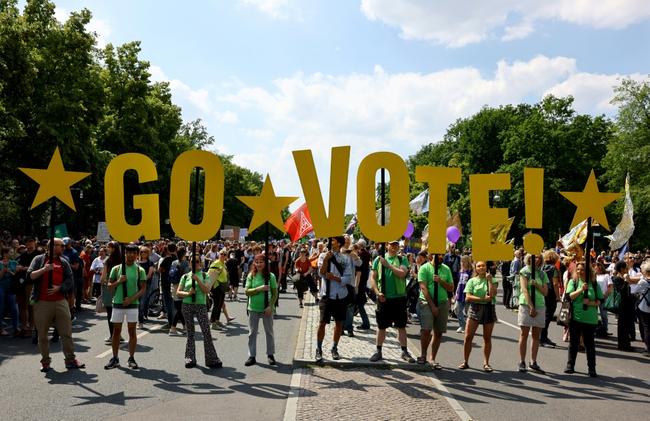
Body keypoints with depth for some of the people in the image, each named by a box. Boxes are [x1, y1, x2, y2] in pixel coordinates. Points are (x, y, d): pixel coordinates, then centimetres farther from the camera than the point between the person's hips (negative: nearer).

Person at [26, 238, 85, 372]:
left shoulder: (63, 262, 13)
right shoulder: (39, 259, 6)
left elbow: (70, 280, 7)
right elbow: (30, 276, -5)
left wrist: (59, 288, -9)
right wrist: (44, 269, -18)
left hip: (60, 301, 2)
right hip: (42, 303, -2)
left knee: (66, 332, 1)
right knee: (42, 334, 5)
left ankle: (70, 360, 7)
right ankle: (45, 362, 17)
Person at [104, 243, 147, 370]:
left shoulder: (140, 270, 1)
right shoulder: (116, 268, 4)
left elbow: (143, 289, -2)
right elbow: (109, 286, 7)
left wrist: (132, 298, -15)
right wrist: (118, 281, -13)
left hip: (133, 304, -1)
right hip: (118, 303, 1)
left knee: (132, 331, 3)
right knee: (116, 331, 7)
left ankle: (131, 358, 11)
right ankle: (115, 359, 15)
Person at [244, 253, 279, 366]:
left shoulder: (270, 276, -4)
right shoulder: (251, 276, -1)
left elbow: (275, 293, -3)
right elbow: (247, 292, -7)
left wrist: (270, 306, -13)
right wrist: (259, 288, -20)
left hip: (267, 309, -1)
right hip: (253, 309, 1)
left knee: (269, 332, 10)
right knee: (252, 333, 6)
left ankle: (270, 354, 24)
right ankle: (252, 356, 15)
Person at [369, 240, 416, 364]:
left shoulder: (402, 260, 3)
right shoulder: (379, 259, 5)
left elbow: (402, 273, -16)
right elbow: (372, 278, 3)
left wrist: (388, 264, -13)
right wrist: (377, 292, -8)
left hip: (399, 297, 0)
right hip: (383, 298, 1)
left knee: (401, 326, 5)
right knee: (381, 326, 8)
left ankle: (404, 352, 15)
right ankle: (378, 351, 18)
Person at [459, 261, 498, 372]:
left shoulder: (492, 280, 6)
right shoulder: (472, 281, 4)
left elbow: (492, 294, -11)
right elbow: (468, 297, -7)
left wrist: (489, 280, -9)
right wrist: (483, 299, -14)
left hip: (489, 309, 1)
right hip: (475, 309, 0)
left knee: (487, 338, 6)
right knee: (468, 337, -5)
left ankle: (486, 363, 15)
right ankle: (465, 362, 5)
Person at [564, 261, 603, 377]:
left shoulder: (594, 284, 4)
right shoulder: (573, 282, 3)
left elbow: (599, 301, 3)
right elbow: (570, 296, -10)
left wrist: (590, 303, -15)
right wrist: (581, 289, -21)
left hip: (590, 319, 0)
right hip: (575, 317, 0)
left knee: (589, 344, 5)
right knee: (574, 342, 9)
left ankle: (592, 368, 12)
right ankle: (570, 365, 19)